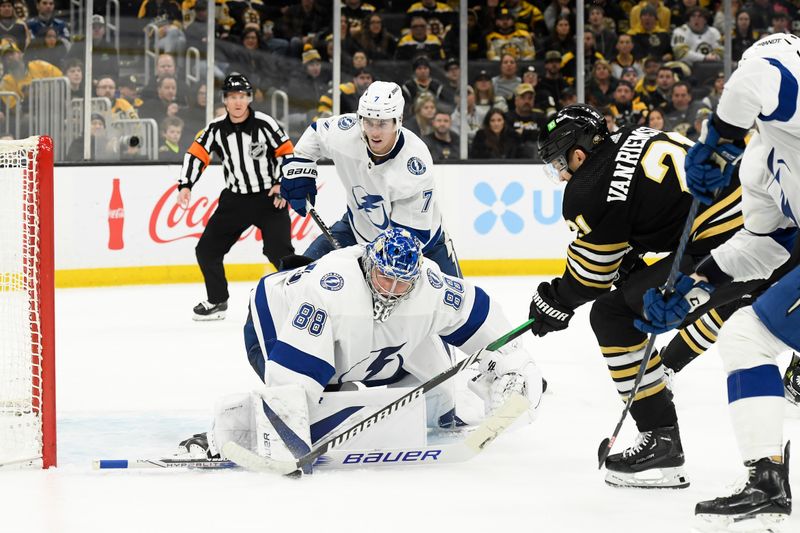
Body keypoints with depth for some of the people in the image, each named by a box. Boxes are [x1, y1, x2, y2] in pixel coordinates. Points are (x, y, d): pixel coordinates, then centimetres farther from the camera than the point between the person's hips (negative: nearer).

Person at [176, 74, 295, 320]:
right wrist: (185, 185, -9)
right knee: (207, 248, 3)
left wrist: (282, 184, -12)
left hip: (269, 198, -5)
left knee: (278, 251, -19)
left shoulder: (264, 124, -13)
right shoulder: (216, 129, -3)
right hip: (235, 198, 5)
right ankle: (217, 300, 19)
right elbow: (197, 153, 0)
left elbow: (286, 152, -7)